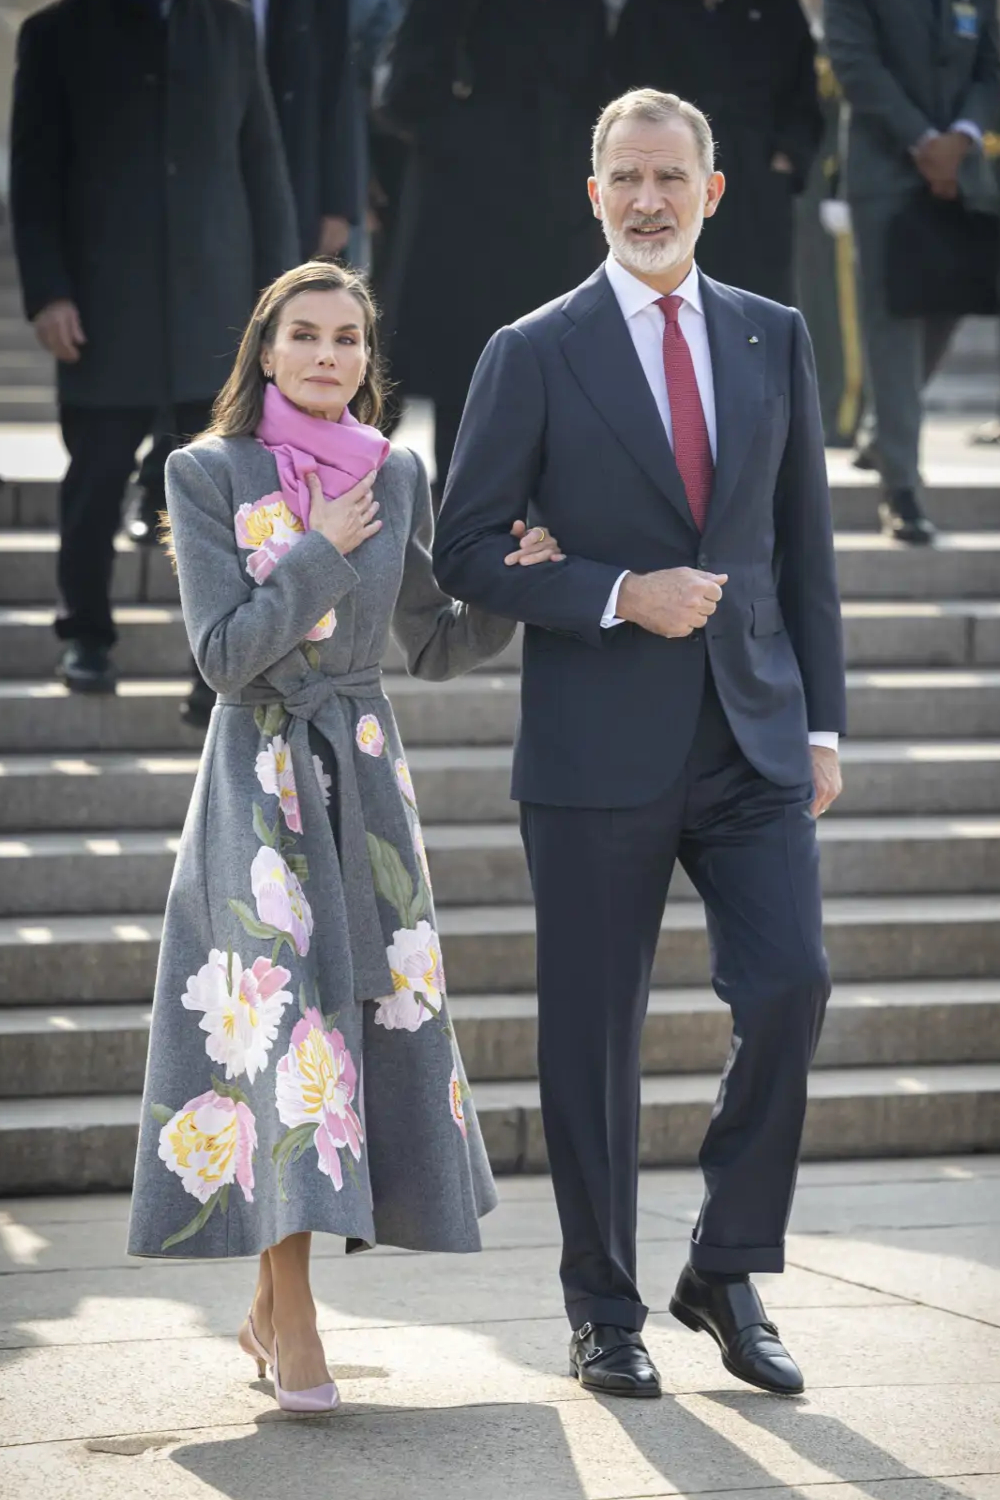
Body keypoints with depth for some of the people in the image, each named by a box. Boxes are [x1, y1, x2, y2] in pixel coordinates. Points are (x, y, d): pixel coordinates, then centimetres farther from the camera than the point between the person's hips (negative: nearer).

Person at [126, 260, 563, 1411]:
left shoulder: (398, 477, 8)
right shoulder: (208, 474, -4)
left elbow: (434, 648, 15)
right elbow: (225, 655, -11)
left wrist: (514, 585, -1)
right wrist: (321, 551, -12)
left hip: (364, 773, 4)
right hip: (260, 773, -4)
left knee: (380, 1013, 2)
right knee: (284, 1018, -13)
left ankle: (269, 1305, 15)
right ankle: (293, 1320, -9)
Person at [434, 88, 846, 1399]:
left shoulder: (774, 340, 10)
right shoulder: (535, 355, -1)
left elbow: (806, 543, 13)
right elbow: (468, 550, -2)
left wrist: (824, 722, 8)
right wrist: (620, 595, -15)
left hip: (753, 738, 3)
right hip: (599, 751, -3)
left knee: (790, 983, -10)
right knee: (594, 1037, 3)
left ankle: (728, 1268, 8)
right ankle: (605, 1311, 16)